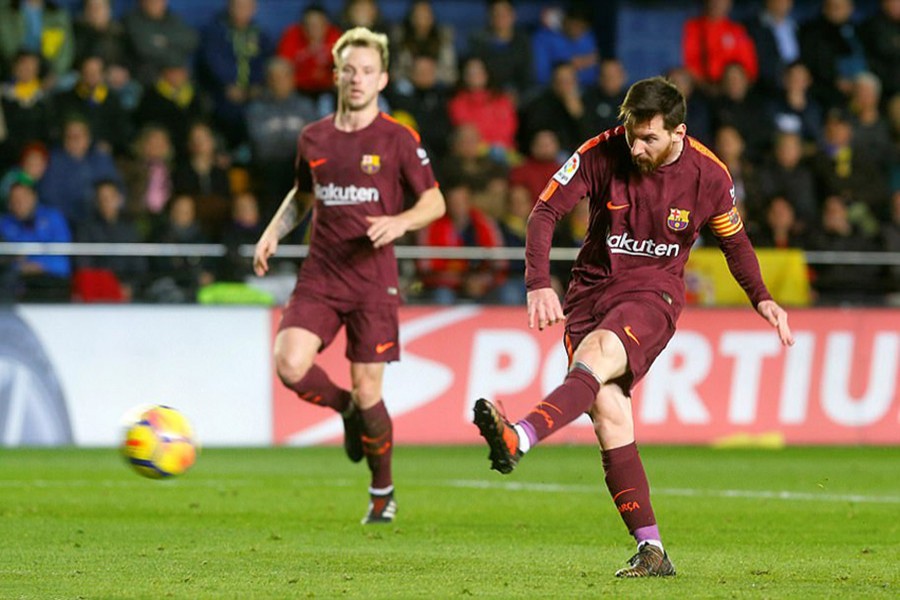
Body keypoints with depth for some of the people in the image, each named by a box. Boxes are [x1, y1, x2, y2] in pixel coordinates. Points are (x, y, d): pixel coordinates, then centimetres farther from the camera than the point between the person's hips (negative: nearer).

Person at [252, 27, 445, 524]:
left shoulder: (398, 139, -3)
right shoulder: (313, 138, 9)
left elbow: (435, 202, 0)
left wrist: (401, 221, -20)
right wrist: (274, 231, 9)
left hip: (373, 279, -3)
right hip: (319, 275, 3)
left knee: (367, 391, -2)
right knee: (290, 364, -19)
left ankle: (382, 490, 21)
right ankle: (346, 408, 15)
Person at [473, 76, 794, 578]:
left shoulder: (709, 176, -6)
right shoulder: (600, 155, -8)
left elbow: (735, 240, 12)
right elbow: (546, 212, -5)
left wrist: (762, 299, 1)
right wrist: (539, 284, -18)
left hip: (654, 292, -2)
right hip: (593, 287, 2)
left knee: (595, 355, -34)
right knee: (609, 415, -10)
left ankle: (517, 440, -55)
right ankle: (652, 550, -7)